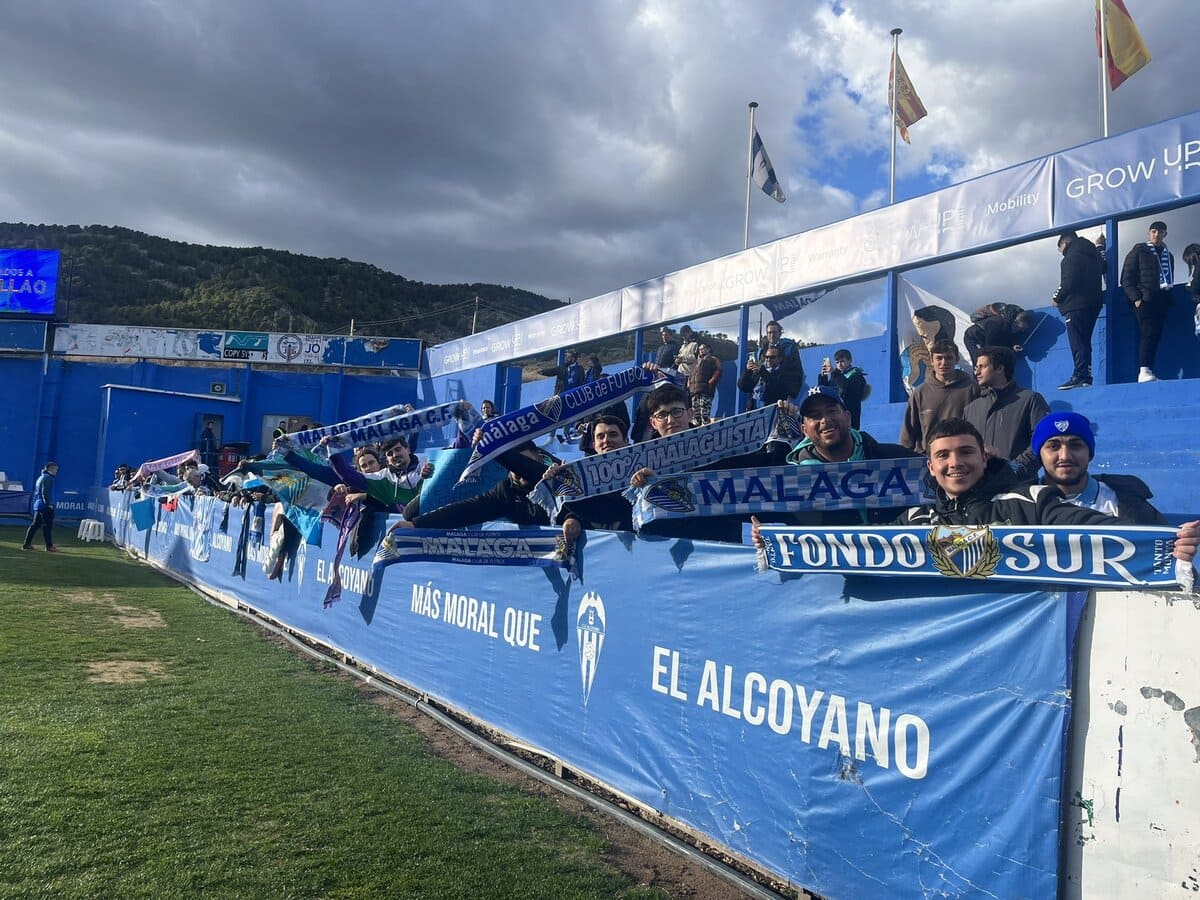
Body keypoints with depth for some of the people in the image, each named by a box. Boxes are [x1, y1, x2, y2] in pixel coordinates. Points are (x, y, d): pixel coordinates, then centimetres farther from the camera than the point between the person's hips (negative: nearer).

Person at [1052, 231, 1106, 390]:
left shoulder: (1072, 256, -10)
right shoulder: (1092, 252, 18)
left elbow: (1069, 282, -17)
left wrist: (1057, 298, -5)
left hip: (1077, 305, -9)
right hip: (1093, 303, 9)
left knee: (1077, 343, -11)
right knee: (1084, 342, 12)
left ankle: (1080, 376, -16)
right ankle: (1085, 377, 12)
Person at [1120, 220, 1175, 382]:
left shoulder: (1168, 255, 21)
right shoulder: (1139, 251, 4)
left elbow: (1169, 278, 21)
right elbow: (1126, 279, -2)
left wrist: (1168, 298, 7)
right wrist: (1136, 298, -12)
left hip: (1161, 301, 6)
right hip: (1144, 300, -5)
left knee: (1155, 336, 2)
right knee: (1148, 333, -17)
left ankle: (1148, 371, 4)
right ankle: (1143, 371, -22)